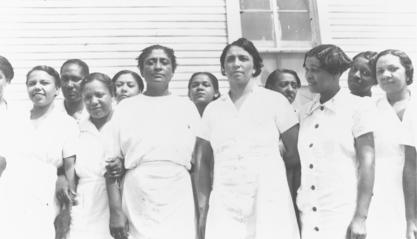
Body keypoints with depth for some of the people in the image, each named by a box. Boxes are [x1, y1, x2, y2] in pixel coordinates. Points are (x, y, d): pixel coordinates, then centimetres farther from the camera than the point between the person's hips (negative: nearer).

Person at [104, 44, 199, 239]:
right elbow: (113, 163, 3)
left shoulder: (186, 107, 9)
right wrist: (116, 211, -5)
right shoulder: (125, 108, 7)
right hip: (137, 209, 0)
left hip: (179, 208, 1)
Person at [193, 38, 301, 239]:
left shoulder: (274, 101, 5)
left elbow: (295, 153, 5)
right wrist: (203, 209, 4)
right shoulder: (213, 109, 13)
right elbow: (203, 162, 12)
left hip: (269, 202, -2)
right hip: (224, 205, 2)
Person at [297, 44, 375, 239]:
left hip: (343, 216, -4)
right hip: (308, 216, 4)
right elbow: (297, 163, 11)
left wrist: (361, 218, -12)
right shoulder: (304, 113, 9)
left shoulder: (358, 107, -3)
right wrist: (296, 213, 4)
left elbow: (367, 163, -7)